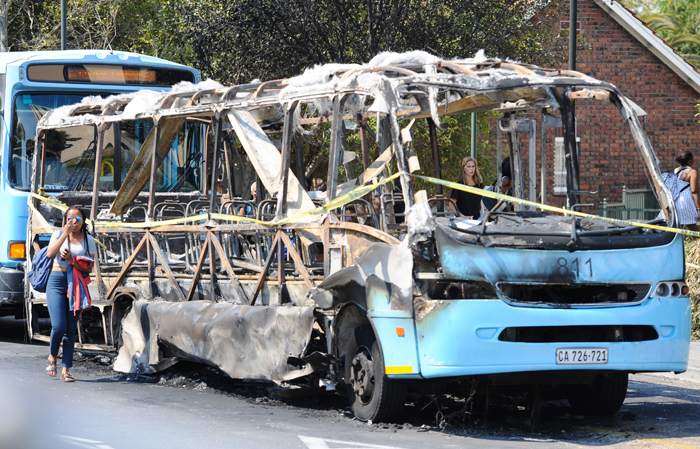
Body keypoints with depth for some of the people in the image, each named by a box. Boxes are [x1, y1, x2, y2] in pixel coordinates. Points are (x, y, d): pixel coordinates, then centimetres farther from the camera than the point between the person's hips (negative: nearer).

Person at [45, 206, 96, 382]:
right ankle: (52, 356, 14)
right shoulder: (59, 235, 4)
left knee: (71, 329, 1)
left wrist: (72, 260, -13)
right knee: (59, 326, -14)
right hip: (57, 282, -2)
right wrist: (66, 233, -15)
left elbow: (89, 268, 3)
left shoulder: (88, 240, 8)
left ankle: (65, 370, 3)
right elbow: (50, 254, -15)